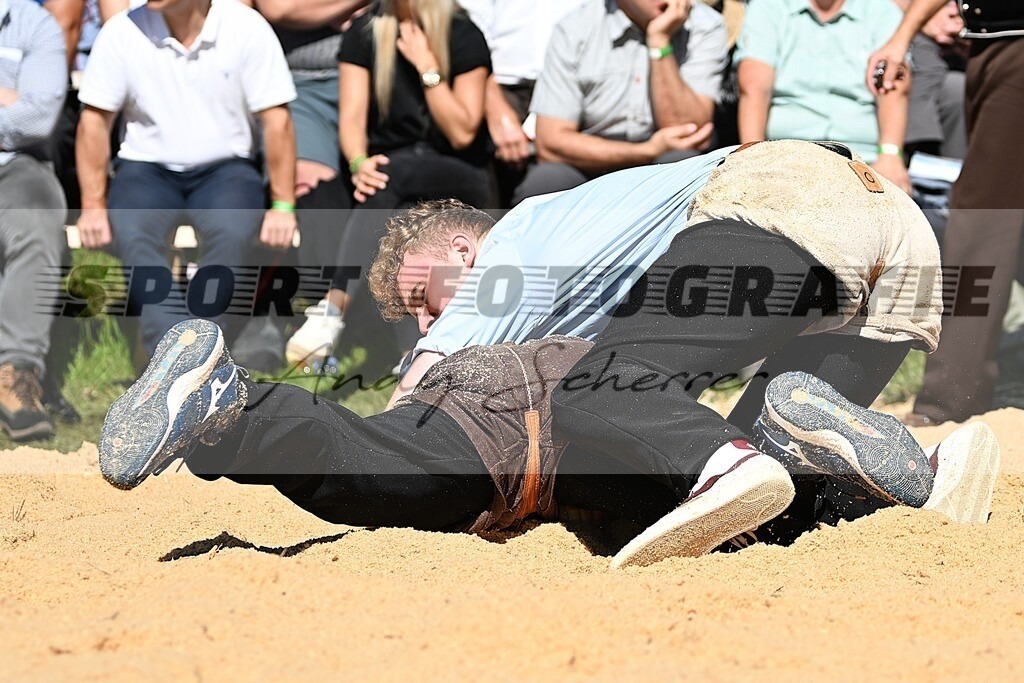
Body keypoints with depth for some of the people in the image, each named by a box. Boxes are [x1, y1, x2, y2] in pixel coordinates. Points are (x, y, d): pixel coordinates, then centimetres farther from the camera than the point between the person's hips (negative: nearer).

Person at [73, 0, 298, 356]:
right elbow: (94, 120, -1)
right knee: (132, 233, -32)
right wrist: (93, 207, -9)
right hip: (148, 169, 1)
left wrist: (283, 206, -10)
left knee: (231, 230, -34)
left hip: (225, 169, 0)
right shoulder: (121, 32, -5)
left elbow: (276, 121, -5)